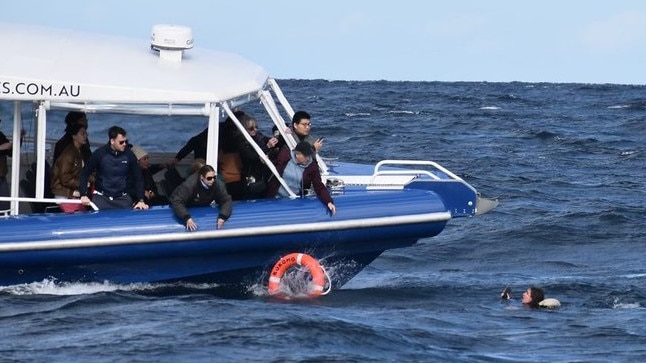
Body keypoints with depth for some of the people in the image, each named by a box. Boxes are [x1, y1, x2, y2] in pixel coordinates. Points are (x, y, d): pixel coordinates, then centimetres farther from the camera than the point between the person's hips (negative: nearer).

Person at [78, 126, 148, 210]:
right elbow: (85, 174, 1)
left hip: (122, 198, 1)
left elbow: (138, 178, 4)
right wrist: (83, 195, -8)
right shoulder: (99, 154, -7)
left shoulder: (129, 155, -3)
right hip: (101, 197, -1)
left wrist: (141, 200, -4)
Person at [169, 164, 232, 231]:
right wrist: (187, 218, -59)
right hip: (186, 207, -4)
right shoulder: (189, 185, -41)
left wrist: (222, 217, -43)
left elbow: (226, 200, -24)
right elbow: (177, 201, -45)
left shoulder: (218, 185, -30)